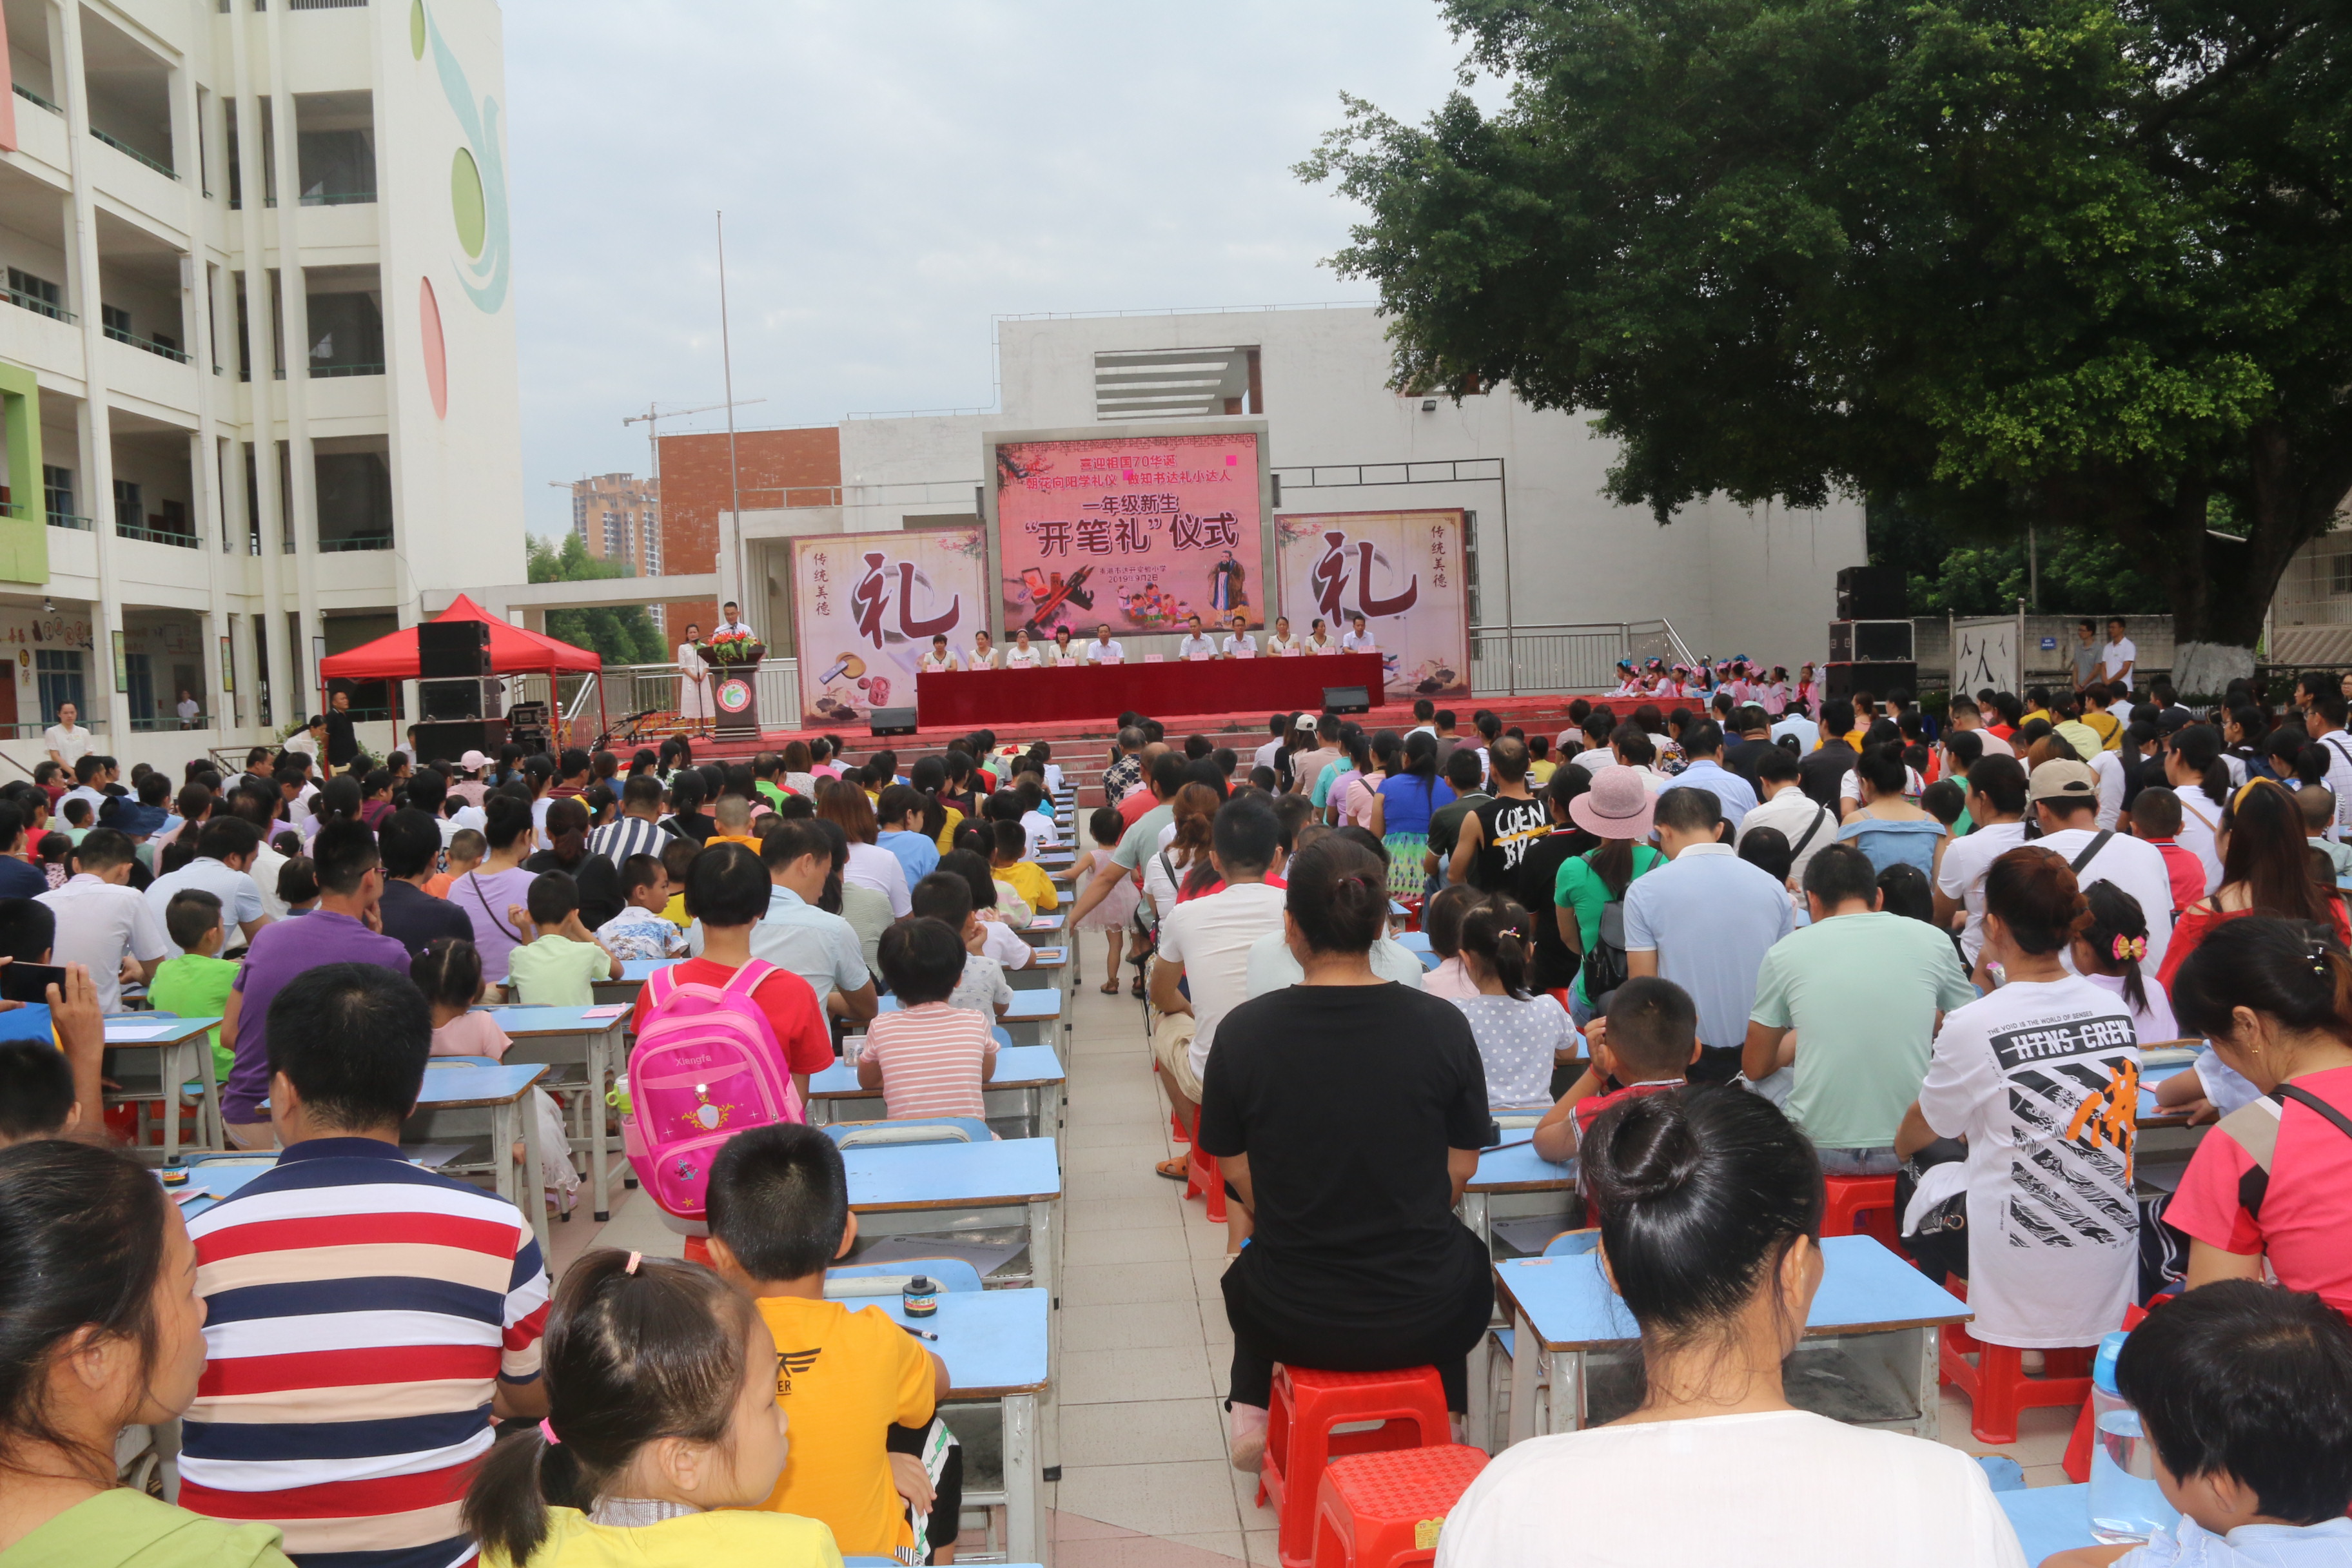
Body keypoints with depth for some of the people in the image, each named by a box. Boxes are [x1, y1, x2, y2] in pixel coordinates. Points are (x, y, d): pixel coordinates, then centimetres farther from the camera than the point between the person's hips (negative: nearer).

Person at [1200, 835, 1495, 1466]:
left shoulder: (1242, 1032, -15)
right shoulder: (1443, 1026, -14)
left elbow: (1236, 1168, -2)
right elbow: (1461, 1165, -2)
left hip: (1292, 1322, 0)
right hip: (1423, 1320, 0)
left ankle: (1253, 1415, 35)